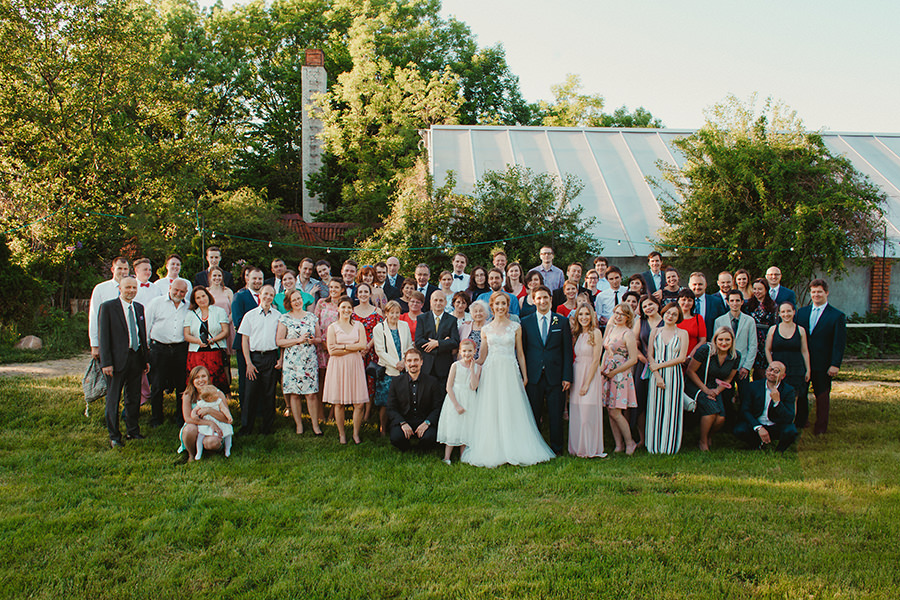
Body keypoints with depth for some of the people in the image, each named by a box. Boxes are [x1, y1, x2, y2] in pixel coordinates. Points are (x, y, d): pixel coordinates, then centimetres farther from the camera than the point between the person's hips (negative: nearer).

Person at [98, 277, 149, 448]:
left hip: (136, 357, 5)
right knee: (113, 399, 4)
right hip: (117, 359, -5)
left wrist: (145, 360, 12)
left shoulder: (139, 308, 12)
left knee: (134, 398, 13)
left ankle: (132, 430, 28)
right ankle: (114, 436, 14)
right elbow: (103, 336, -8)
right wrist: (106, 362, -14)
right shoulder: (107, 307, -6)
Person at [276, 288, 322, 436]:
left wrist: (313, 340, -7)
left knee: (311, 394, -2)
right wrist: (298, 340, -11)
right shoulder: (284, 318, 2)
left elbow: (319, 338, 16)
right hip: (292, 360, -1)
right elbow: (278, 341, -3)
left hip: (310, 359, 1)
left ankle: (315, 425, 6)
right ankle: (298, 424, 14)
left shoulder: (311, 317, 11)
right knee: (294, 394, 1)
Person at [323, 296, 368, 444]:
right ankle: (341, 434, 13)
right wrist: (354, 348, -7)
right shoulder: (332, 327, 4)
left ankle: (356, 433, 9)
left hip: (355, 365, 1)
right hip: (338, 366, -1)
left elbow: (363, 345, -3)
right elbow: (331, 351, -6)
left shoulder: (358, 325, 10)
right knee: (338, 403, 0)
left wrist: (342, 346, -8)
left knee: (359, 403, -4)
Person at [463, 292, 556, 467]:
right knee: (491, 412, 0)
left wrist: (525, 376, 5)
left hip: (510, 373, -1)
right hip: (491, 373, 1)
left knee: (512, 412, -1)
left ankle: (514, 451, 7)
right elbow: (482, 357, 12)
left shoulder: (516, 327, 6)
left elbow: (520, 353, 8)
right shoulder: (486, 330, 8)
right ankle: (493, 452, 7)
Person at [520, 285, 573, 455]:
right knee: (533, 415, 6)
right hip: (533, 376, 1)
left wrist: (567, 376, -3)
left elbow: (567, 351, 3)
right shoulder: (526, 322, 6)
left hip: (555, 376, 0)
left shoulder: (562, 321, 5)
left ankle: (557, 449, 17)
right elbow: (521, 351, 6)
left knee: (556, 415, 4)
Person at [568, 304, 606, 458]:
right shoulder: (578, 334, 11)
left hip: (590, 375, -6)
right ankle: (577, 447, 17)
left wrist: (587, 383, -14)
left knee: (588, 413, -5)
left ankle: (589, 449, 6)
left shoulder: (595, 333, -8)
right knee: (576, 414, 7)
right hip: (576, 374, 6)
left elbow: (596, 360, -11)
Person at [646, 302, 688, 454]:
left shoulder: (682, 333, 4)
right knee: (656, 409, 1)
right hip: (656, 374, 1)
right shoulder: (655, 331, 10)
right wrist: (657, 375, -9)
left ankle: (670, 445, 9)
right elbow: (649, 355, 3)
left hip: (674, 375, -1)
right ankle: (655, 446, 8)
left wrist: (659, 365, -9)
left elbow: (681, 358, -5)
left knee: (672, 409, 0)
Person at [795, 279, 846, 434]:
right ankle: (800, 423, 25)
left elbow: (839, 343, -7)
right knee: (800, 393, 10)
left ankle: (821, 427, 20)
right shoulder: (801, 312, 8)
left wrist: (835, 364, -13)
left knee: (822, 395, 7)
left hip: (822, 364, -3)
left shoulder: (837, 316, -3)